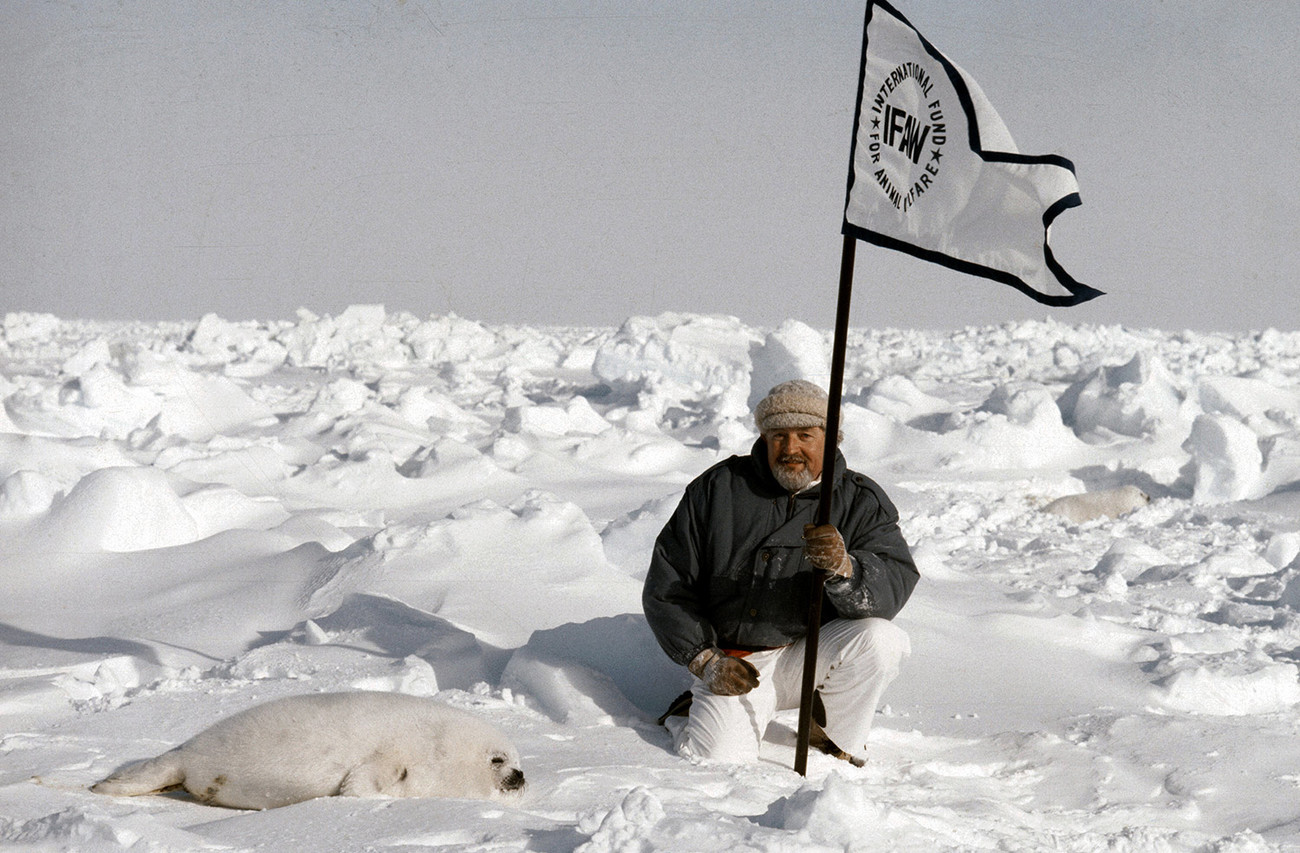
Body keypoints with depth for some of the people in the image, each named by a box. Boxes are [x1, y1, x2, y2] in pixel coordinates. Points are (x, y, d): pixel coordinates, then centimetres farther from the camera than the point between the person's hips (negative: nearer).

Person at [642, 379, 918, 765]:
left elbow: (895, 585, -18)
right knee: (719, 759, -25)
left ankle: (836, 742, -1)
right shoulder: (718, 488, 2)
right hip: (733, 665, -1)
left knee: (880, 640, -29)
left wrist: (844, 568, -40)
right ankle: (693, 716, 14)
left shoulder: (861, 502, 0)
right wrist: (704, 659, -7)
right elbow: (666, 587, 5)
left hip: (812, 657, 1)